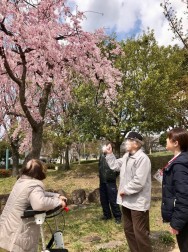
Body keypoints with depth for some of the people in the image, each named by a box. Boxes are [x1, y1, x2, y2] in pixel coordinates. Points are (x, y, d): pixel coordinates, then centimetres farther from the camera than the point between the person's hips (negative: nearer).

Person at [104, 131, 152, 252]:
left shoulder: (143, 158, -22)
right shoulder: (126, 156, 8)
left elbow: (139, 181, -27)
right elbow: (115, 166, 19)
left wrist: (125, 190, -16)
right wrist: (110, 154, 9)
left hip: (138, 202, -9)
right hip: (127, 200, 10)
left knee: (140, 233, 2)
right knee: (128, 229, 22)